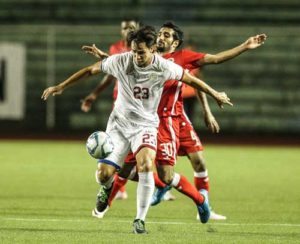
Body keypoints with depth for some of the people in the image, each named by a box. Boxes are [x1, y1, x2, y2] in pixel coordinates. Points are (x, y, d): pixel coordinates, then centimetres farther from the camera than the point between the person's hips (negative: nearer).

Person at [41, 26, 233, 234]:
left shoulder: (164, 67, -16)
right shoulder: (121, 61, -15)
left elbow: (190, 79, 1)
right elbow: (90, 71, -3)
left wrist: (215, 95, 13)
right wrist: (60, 87, -1)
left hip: (145, 125, -1)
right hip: (119, 123, 1)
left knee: (146, 166, -28)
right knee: (104, 174, -7)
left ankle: (140, 220, -15)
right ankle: (107, 188, 35)